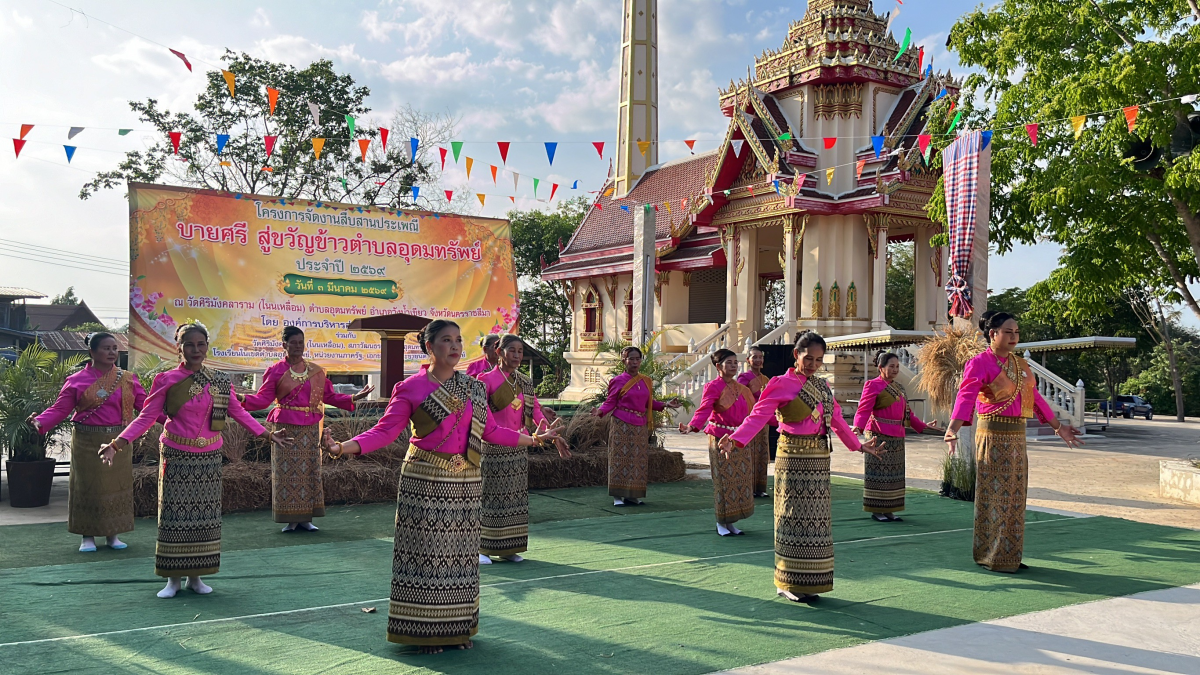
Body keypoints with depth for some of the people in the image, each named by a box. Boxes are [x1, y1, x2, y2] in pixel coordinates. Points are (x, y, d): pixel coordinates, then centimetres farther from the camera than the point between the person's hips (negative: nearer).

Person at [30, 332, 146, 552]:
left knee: (117, 485, 6)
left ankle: (112, 534, 19)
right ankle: (88, 536, 15)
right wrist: (40, 422, -21)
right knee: (87, 485, 4)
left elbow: (145, 404, 2)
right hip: (88, 443, -2)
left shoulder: (128, 379, 5)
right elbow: (60, 409, -4)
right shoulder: (77, 381, -1)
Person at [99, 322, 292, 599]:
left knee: (205, 515, 6)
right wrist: (118, 443, -16)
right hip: (176, 458, -2)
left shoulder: (220, 381, 3)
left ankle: (196, 575, 19)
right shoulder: (166, 380, -3)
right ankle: (173, 578, 13)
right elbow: (147, 417, -5)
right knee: (174, 514, 1)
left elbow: (239, 413, 7)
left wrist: (267, 434, 2)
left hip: (208, 458, 3)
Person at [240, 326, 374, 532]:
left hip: (310, 428, 3)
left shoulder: (316, 371, 9)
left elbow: (329, 396, 10)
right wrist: (243, 399, -21)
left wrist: (353, 398, 0)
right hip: (285, 428, -3)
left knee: (309, 472, 4)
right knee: (286, 472, -1)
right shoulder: (276, 371, 1)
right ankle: (290, 519, 6)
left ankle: (306, 518, 12)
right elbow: (263, 398, -4)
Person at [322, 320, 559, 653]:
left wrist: (532, 439, 17)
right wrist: (345, 447, -24)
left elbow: (491, 430, 15)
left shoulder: (474, 388, 9)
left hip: (465, 482, 4)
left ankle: (458, 628, 21)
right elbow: (385, 430, -10)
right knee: (425, 553, -1)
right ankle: (425, 632, 12)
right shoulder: (411, 387, -4)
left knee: (459, 554, 9)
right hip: (425, 480, -4)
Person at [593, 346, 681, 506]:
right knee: (621, 458, -5)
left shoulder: (646, 381, 11)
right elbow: (610, 402, -4)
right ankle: (617, 496, 0)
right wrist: (600, 411, -22)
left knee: (638, 460, 5)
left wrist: (666, 405, 8)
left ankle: (633, 495, 13)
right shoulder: (618, 381, -2)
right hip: (622, 425, -5)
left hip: (640, 426, 5)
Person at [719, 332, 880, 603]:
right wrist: (735, 439, -32)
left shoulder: (822, 386, 14)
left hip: (819, 459, 6)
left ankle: (808, 582, 17)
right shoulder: (781, 384, -6)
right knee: (793, 518, -3)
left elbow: (836, 420, 23)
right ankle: (789, 584, 7)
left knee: (815, 519, 8)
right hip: (793, 458, -6)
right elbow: (759, 415, -17)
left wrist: (857, 445, 29)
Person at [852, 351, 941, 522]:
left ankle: (889, 510, 16)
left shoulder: (899, 388, 18)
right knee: (879, 472, -5)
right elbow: (864, 409, -16)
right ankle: (876, 511, 2)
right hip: (879, 437, -8)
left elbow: (907, 413, 24)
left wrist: (923, 425, 21)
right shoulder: (873, 385, -6)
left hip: (897, 437, 8)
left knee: (894, 474, 9)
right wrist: (858, 427, -32)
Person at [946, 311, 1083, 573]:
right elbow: (966, 396, -23)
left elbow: (1035, 398, 20)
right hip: (993, 436, -7)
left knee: (1015, 498, 12)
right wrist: (953, 429, -37)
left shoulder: (1020, 364, 13)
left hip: (1017, 438, 7)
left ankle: (1010, 556, 22)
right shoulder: (979, 364, -10)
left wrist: (1058, 427, 23)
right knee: (995, 497, -1)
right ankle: (992, 558, 10)